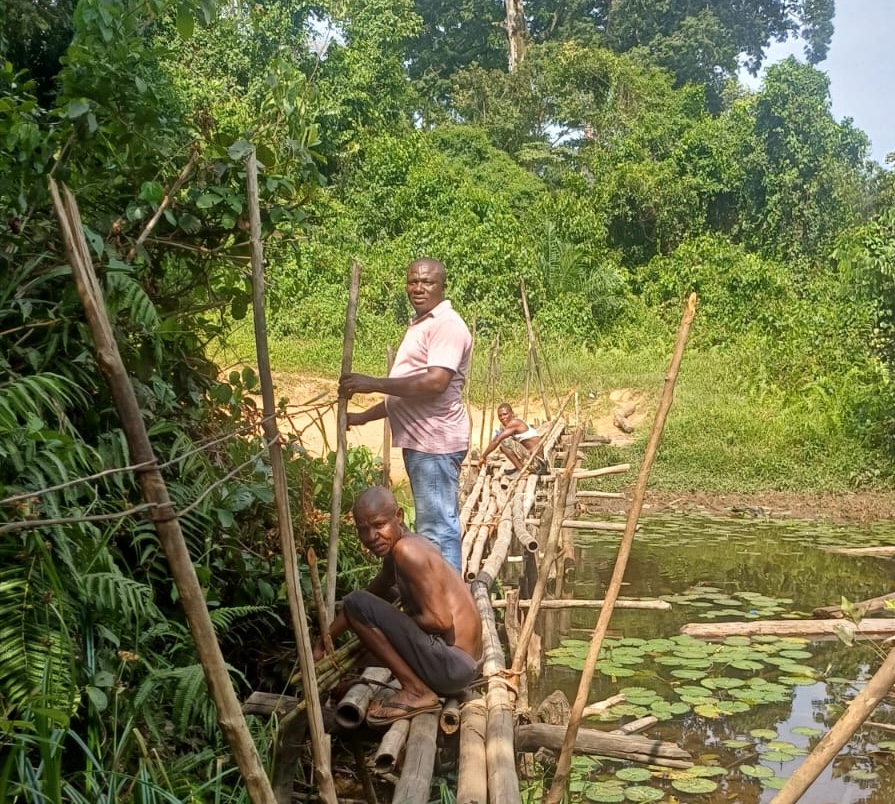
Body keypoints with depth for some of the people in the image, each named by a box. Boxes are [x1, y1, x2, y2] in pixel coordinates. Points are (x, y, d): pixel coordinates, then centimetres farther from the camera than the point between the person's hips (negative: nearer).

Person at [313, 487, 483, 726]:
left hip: (451, 664, -11)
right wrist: (322, 641, 23)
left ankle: (416, 691, -9)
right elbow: (372, 596, 25)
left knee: (356, 604, -11)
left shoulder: (406, 551, -18)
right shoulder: (394, 551, 11)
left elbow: (440, 620, -22)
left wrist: (396, 622, -6)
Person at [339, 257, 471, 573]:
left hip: (435, 442, -11)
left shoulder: (447, 325, -12)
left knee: (436, 527, -8)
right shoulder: (421, 325, 21)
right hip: (420, 440, 11)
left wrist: (373, 383, -22)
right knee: (434, 525, 15)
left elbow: (434, 382, -26)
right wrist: (364, 416, 21)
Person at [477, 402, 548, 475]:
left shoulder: (514, 423, -13)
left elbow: (496, 441, -17)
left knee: (505, 441, -17)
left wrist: (483, 457, -10)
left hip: (538, 463, -10)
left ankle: (521, 470, -10)